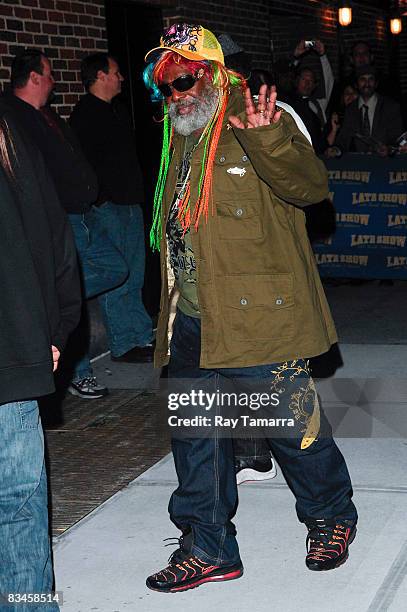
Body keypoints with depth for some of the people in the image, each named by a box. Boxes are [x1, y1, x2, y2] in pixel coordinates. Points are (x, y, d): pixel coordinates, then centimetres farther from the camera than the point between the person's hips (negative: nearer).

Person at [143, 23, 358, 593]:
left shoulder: (263, 126, -8)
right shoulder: (180, 139, 15)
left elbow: (310, 184, -24)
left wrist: (265, 139, -42)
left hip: (259, 317, -7)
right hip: (193, 324, 7)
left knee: (293, 428, 6)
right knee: (195, 437, 12)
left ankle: (332, 517, 32)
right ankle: (208, 548, 26)